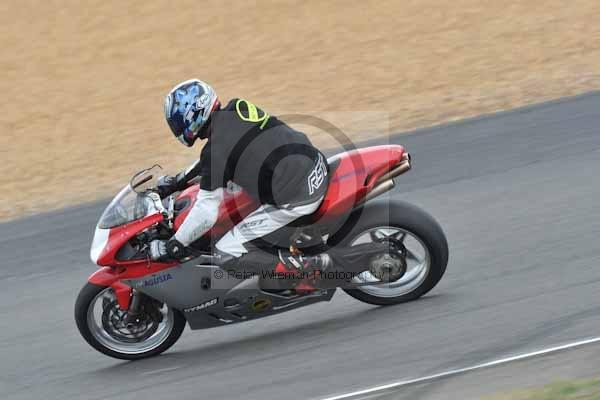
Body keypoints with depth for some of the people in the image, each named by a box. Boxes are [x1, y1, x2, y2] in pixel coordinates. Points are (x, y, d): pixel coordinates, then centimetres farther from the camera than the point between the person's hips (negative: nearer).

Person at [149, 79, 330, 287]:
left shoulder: (216, 148, -13)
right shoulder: (238, 108, 11)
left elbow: (206, 211, -12)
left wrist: (174, 245, 0)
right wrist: (177, 181, 32)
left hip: (295, 200, -9)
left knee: (226, 251, -3)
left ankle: (300, 267, -13)